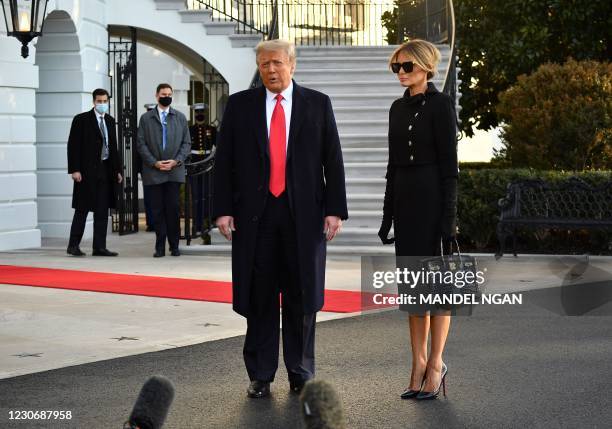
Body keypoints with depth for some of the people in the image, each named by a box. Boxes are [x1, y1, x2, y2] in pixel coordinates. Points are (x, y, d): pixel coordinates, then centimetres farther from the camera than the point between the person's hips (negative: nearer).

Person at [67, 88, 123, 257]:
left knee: (103, 211, 5)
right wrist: (74, 170, -15)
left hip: (105, 170, 6)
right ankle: (73, 246, 6)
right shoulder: (81, 120, -4)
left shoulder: (110, 121, 13)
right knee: (82, 210, -2)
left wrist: (117, 170, 13)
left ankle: (99, 247, 8)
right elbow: (73, 146, -7)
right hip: (87, 171, -6)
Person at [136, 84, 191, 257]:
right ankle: (160, 246, 5)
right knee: (157, 210, 0)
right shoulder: (146, 118, 7)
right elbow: (141, 144, 3)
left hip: (174, 171, 0)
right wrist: (155, 163, -8)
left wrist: (176, 161, -6)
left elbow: (186, 143, 8)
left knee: (173, 208, -3)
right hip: (153, 172, 0)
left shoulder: (180, 117, 11)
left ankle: (174, 245, 6)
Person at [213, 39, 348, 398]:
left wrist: (335, 208, -4)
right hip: (255, 213, 0)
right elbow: (224, 161, 5)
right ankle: (260, 376, 12)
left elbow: (333, 160, 3)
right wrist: (223, 208, -3)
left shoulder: (318, 104, 5)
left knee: (302, 296, 5)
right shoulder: (240, 105, 6)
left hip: (303, 213, 0)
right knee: (259, 297, 4)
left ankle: (301, 375, 15)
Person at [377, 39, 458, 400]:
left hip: (432, 197, -7)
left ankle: (436, 363, 4)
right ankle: (419, 364, 15)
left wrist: (449, 216, -16)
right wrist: (388, 214, 14)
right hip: (404, 198, 7)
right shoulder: (398, 108, 14)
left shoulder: (440, 105, -8)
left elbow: (449, 164, -11)